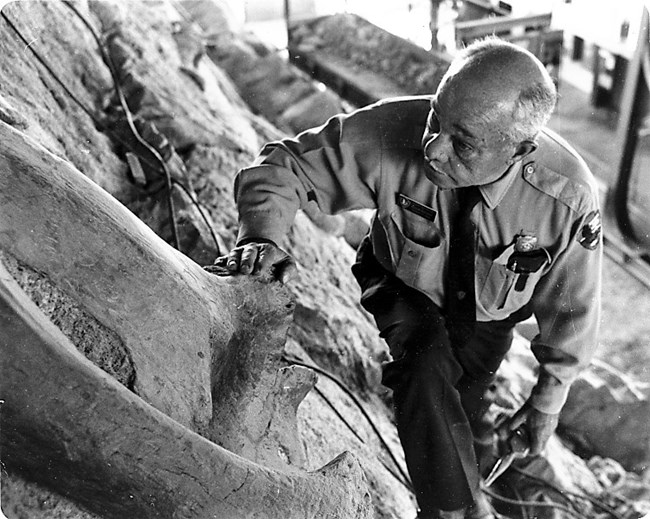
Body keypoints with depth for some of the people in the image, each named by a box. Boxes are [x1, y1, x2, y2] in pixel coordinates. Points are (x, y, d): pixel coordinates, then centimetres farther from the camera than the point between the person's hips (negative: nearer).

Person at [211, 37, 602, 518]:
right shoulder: (390, 132, -37)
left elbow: (572, 305, -18)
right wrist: (263, 236, -44)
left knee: (463, 405, 17)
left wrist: (548, 399, -6)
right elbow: (282, 165, -24)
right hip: (403, 287, -1)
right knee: (426, 366, -28)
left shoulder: (569, 197, -35)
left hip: (489, 312, 1)